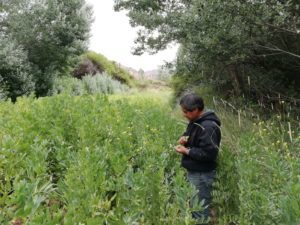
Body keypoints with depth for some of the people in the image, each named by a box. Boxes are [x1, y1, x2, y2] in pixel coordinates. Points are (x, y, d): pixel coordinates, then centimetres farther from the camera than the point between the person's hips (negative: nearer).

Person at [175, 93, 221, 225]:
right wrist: (184, 138, 0)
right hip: (193, 172, 10)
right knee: (193, 206, 21)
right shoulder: (195, 121, 6)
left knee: (200, 210, 1)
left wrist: (186, 151, -20)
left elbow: (209, 154, -27)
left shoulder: (208, 127, -24)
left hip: (202, 175, -10)